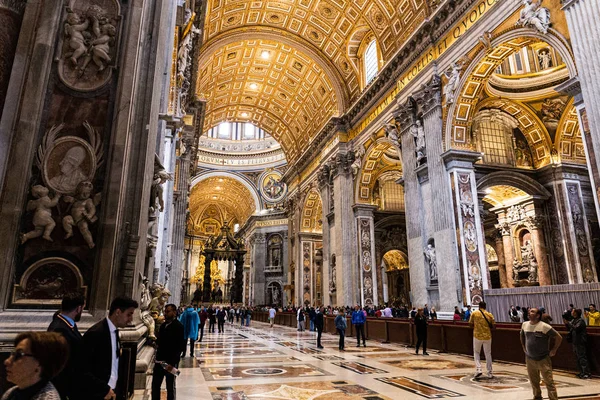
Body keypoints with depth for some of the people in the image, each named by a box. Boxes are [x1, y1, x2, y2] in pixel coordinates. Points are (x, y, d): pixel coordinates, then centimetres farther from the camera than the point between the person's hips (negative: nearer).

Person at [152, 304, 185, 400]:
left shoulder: (179, 326, -13)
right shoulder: (163, 325, 9)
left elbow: (180, 346, -17)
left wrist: (172, 363, -21)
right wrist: (157, 344, 4)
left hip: (170, 362, -7)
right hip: (159, 360, 7)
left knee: (170, 387, 8)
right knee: (155, 385, 12)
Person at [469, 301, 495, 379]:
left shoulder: (474, 314, -4)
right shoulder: (489, 314, -1)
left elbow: (470, 324, -1)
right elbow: (493, 326, -1)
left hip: (477, 336, -1)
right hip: (487, 336, 2)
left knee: (476, 353, 13)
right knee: (488, 354, 12)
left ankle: (478, 369, -3)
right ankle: (490, 373, 16)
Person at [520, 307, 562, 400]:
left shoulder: (544, 326, -17)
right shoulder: (524, 324, 2)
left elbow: (559, 337, -10)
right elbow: (522, 336, 22)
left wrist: (554, 350, -7)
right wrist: (523, 347, 16)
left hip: (543, 359, -5)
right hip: (529, 359, 5)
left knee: (549, 382, -2)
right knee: (534, 381, 16)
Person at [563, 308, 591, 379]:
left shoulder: (581, 320, -12)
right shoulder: (573, 320, 14)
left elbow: (576, 328, -25)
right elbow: (570, 329, 16)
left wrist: (568, 323, -22)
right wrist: (566, 323, 2)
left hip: (580, 343, -9)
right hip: (575, 342, 9)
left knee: (582, 358, -7)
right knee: (578, 358, 14)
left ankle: (587, 374, -1)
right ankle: (582, 373, 21)